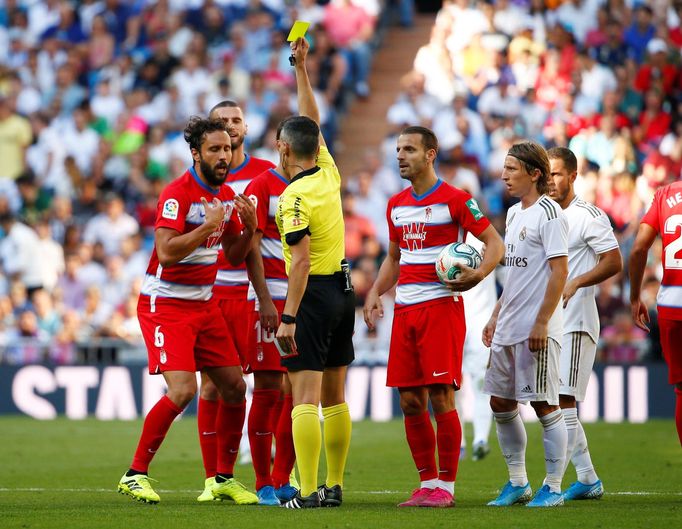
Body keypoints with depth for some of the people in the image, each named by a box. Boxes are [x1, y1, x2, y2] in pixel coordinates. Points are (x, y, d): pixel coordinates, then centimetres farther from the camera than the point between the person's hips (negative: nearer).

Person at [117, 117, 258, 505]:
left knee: (234, 386, 3)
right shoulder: (178, 194, -17)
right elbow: (166, 252, -27)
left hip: (204, 304, 8)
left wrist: (250, 228, -4)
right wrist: (208, 226, -29)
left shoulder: (226, 195, 8)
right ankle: (135, 475, -7)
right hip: (165, 305, -8)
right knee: (183, 390, -19)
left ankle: (225, 478, 16)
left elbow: (234, 255, 14)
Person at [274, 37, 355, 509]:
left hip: (314, 293, -8)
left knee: (306, 396, -10)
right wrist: (302, 68, 22)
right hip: (343, 289, 8)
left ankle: (308, 492, -17)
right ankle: (334, 486, 13)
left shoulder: (294, 197, -15)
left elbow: (301, 261, -21)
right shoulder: (329, 174, 6)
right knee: (334, 396, 11)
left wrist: (289, 317, -20)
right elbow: (313, 123, 21)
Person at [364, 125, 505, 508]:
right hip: (405, 309, 7)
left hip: (442, 305, -7)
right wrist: (375, 293, 10)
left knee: (441, 398, -8)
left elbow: (495, 242, -4)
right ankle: (428, 483, 13)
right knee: (410, 402, 4)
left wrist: (479, 274, -22)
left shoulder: (455, 200, -5)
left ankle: (446, 486, -1)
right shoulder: (396, 205, 15)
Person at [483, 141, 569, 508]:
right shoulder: (514, 213, 16)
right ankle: (517, 483, 21)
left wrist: (541, 323, -20)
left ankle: (553, 487, 4)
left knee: (544, 405, -4)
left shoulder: (548, 213, -11)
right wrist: (496, 316, 19)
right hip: (508, 328, 9)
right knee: (501, 404, 11)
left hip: (537, 330, -9)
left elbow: (559, 271, -16)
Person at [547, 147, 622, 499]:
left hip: (575, 322, -9)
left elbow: (614, 262, -11)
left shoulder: (588, 216, -7)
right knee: (555, 405, 8)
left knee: (562, 401, -14)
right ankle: (588, 481, 15)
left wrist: (575, 284, -22)